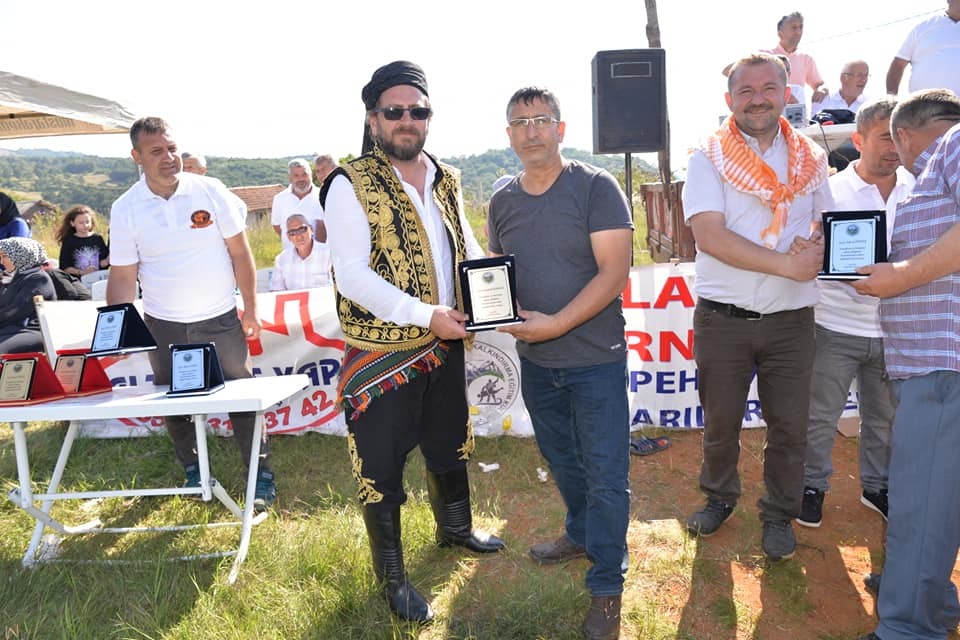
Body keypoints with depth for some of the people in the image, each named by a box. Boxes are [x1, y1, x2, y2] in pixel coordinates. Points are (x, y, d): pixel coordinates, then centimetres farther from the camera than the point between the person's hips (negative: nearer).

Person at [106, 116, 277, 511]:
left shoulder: (210, 191, -7)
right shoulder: (125, 209, -5)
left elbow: (240, 253, -2)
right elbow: (122, 276, -2)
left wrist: (250, 311, -2)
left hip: (221, 320, -1)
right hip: (163, 327, 2)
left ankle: (261, 478, 15)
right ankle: (193, 472, 35)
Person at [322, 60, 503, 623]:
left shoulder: (447, 180, 6)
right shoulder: (351, 186, -13)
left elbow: (469, 249, 14)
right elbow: (353, 278, -21)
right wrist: (428, 315, -27)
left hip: (444, 347, 6)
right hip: (382, 355, -6)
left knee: (450, 444, 24)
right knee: (383, 468, 7)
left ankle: (456, 528, 50)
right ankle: (393, 577, 28)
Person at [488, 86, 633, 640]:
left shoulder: (596, 186, -11)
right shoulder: (503, 201, 6)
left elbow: (615, 270, -17)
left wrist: (557, 323, -23)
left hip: (595, 356, -5)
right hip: (535, 359, 6)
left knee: (605, 471, 2)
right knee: (561, 458, 22)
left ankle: (607, 584, 19)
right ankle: (581, 534, 45)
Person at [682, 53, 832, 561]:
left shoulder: (810, 159, 8)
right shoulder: (708, 158, -4)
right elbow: (709, 236, -16)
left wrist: (818, 244, -10)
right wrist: (787, 263, -20)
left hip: (791, 319, 3)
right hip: (722, 318, -2)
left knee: (789, 427, 9)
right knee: (720, 422, 12)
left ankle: (779, 515, 30)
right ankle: (719, 497, 36)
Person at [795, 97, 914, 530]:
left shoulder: (916, 191, 3)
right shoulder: (831, 191, -7)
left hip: (892, 329, 4)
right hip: (837, 327, -3)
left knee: (884, 417, 18)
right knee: (820, 416, 6)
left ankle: (877, 486, 37)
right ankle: (812, 486, 26)